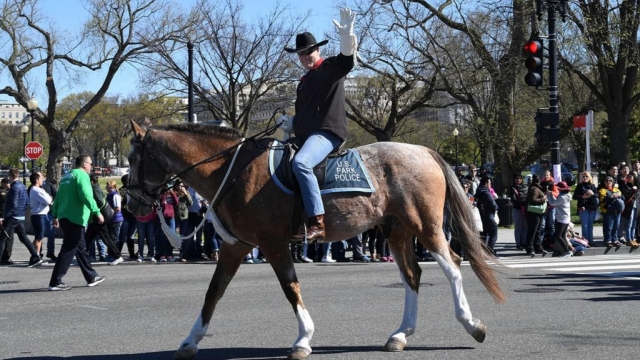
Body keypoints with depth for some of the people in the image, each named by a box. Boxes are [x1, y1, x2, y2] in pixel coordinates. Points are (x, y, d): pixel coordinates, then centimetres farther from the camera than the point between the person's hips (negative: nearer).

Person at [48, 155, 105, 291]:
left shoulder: (67, 177, 19)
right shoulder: (81, 175, -8)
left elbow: (58, 197, 21)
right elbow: (86, 196, -21)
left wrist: (55, 215, 25)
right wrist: (97, 212, -19)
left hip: (65, 217, 10)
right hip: (75, 218, -10)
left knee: (81, 248, 17)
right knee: (68, 250, -9)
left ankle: (91, 277, 25)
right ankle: (55, 282, -11)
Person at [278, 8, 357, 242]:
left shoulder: (331, 68, 2)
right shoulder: (304, 82, 26)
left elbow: (347, 59, -22)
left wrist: (347, 36, -41)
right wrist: (289, 122, 13)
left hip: (327, 132, -10)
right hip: (306, 136, 10)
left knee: (300, 163, -35)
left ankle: (317, 223, -41)